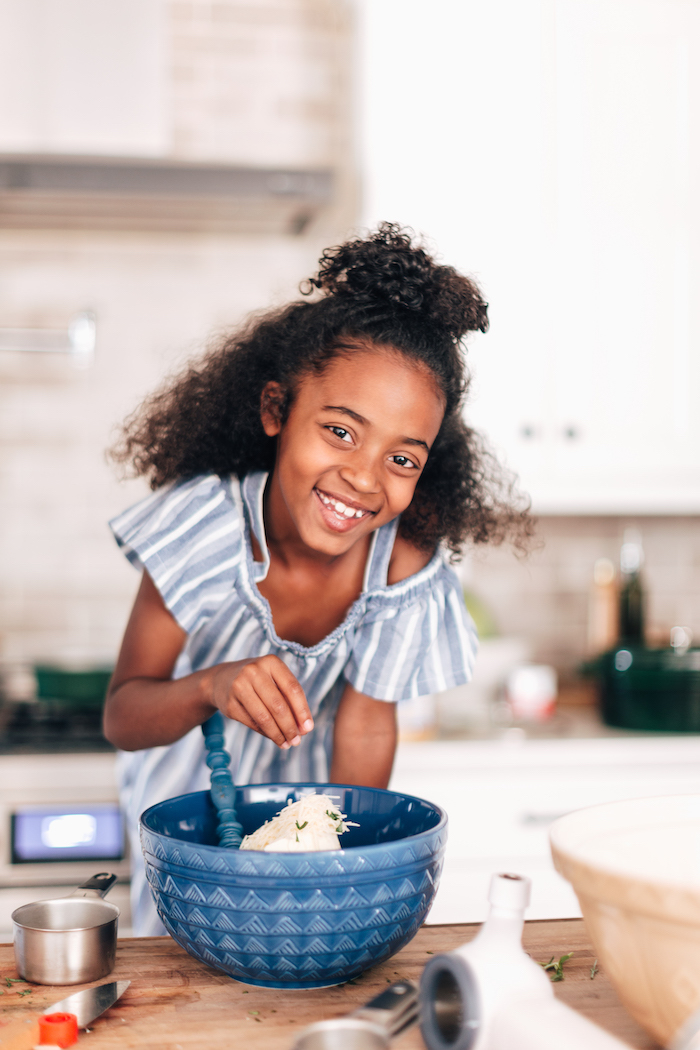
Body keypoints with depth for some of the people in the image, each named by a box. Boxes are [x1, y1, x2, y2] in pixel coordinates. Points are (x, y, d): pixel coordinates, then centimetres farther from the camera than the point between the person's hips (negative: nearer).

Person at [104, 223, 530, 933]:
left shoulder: (408, 570, -25)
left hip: (304, 808, 1)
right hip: (187, 818, 0)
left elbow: (366, 725, -12)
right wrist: (214, 687, -41)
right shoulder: (206, 521, -28)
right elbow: (121, 720, -23)